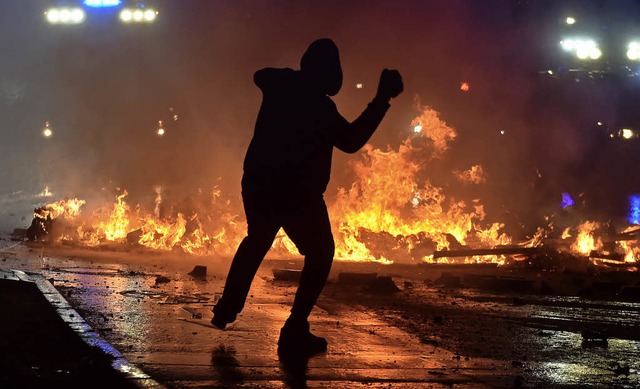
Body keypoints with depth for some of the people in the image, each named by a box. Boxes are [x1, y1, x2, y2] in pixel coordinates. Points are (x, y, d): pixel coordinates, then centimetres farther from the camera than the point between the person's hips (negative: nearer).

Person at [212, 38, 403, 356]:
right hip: (299, 194, -6)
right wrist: (382, 100, -14)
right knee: (319, 253, 9)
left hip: (257, 184, 6)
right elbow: (350, 141, -13)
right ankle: (295, 330, -2)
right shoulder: (319, 106, -18)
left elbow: (260, 75, 25)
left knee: (256, 242, 30)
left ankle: (227, 309, 33)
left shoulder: (280, 84, 1)